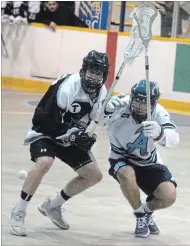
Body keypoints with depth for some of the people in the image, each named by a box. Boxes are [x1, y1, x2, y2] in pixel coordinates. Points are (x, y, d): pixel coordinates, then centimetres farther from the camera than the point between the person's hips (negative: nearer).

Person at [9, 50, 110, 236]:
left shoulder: (101, 91, -4)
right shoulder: (68, 86, -28)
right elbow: (43, 119, -28)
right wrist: (73, 134, -31)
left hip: (71, 137, 8)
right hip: (45, 132, -8)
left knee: (94, 175, 5)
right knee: (44, 163, -36)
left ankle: (52, 206, 20)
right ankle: (18, 213, -23)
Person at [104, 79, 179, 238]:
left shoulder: (158, 113, -24)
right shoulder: (122, 106, -26)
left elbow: (173, 139, -38)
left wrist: (159, 133, -62)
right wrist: (108, 109, -57)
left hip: (149, 163, 1)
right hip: (122, 159, -1)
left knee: (169, 196, -16)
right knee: (127, 175, -35)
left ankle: (147, 210, 20)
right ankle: (140, 216, -7)